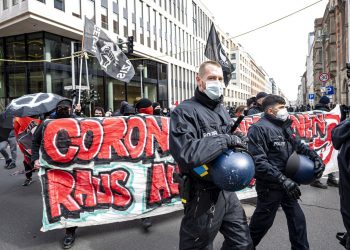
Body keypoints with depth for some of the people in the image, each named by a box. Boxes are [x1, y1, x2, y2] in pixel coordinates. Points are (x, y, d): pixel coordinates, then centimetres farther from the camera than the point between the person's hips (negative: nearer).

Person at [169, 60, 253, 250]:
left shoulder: (222, 110, 12)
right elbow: (184, 155, -30)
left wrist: (236, 147, 2)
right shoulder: (185, 112, -16)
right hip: (202, 195, -7)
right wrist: (224, 140, -23)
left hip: (227, 190, 8)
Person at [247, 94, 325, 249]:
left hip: (287, 184, 8)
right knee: (263, 222, 10)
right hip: (269, 186, -7)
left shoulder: (285, 126, 8)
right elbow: (258, 161, -27)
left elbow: (298, 145, 22)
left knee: (297, 219, 17)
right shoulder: (259, 128, -19)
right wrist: (282, 179, -29)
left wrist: (315, 157, 5)